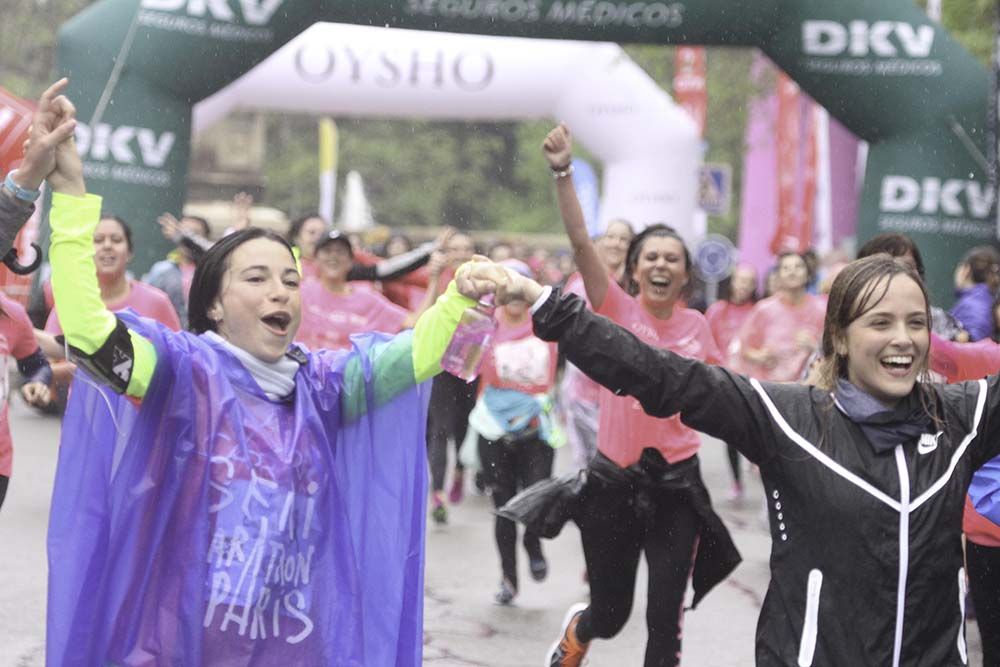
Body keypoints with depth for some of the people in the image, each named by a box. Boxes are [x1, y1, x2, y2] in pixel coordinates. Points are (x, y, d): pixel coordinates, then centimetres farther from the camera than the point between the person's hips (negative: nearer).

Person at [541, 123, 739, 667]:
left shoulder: (697, 326, 3)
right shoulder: (617, 309, -6)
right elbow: (580, 241, -20)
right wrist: (563, 174, -29)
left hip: (677, 483, 2)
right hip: (614, 480, -2)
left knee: (664, 619, -1)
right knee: (610, 613, 11)